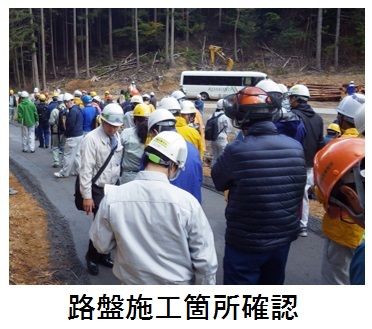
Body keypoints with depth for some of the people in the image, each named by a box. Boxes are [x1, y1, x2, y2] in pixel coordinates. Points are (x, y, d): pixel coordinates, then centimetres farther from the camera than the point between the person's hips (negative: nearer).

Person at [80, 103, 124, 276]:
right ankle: (92, 257, 20)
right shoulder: (92, 138, -16)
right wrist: (87, 196, -16)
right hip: (98, 189, -6)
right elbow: (86, 169, -16)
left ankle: (103, 254, 32)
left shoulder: (117, 137, 3)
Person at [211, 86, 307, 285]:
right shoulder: (296, 147, -8)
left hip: (246, 242, -5)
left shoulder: (237, 150, -24)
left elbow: (218, 181, -7)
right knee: (272, 285, 25)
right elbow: (298, 190, 3)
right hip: (284, 237, 5)